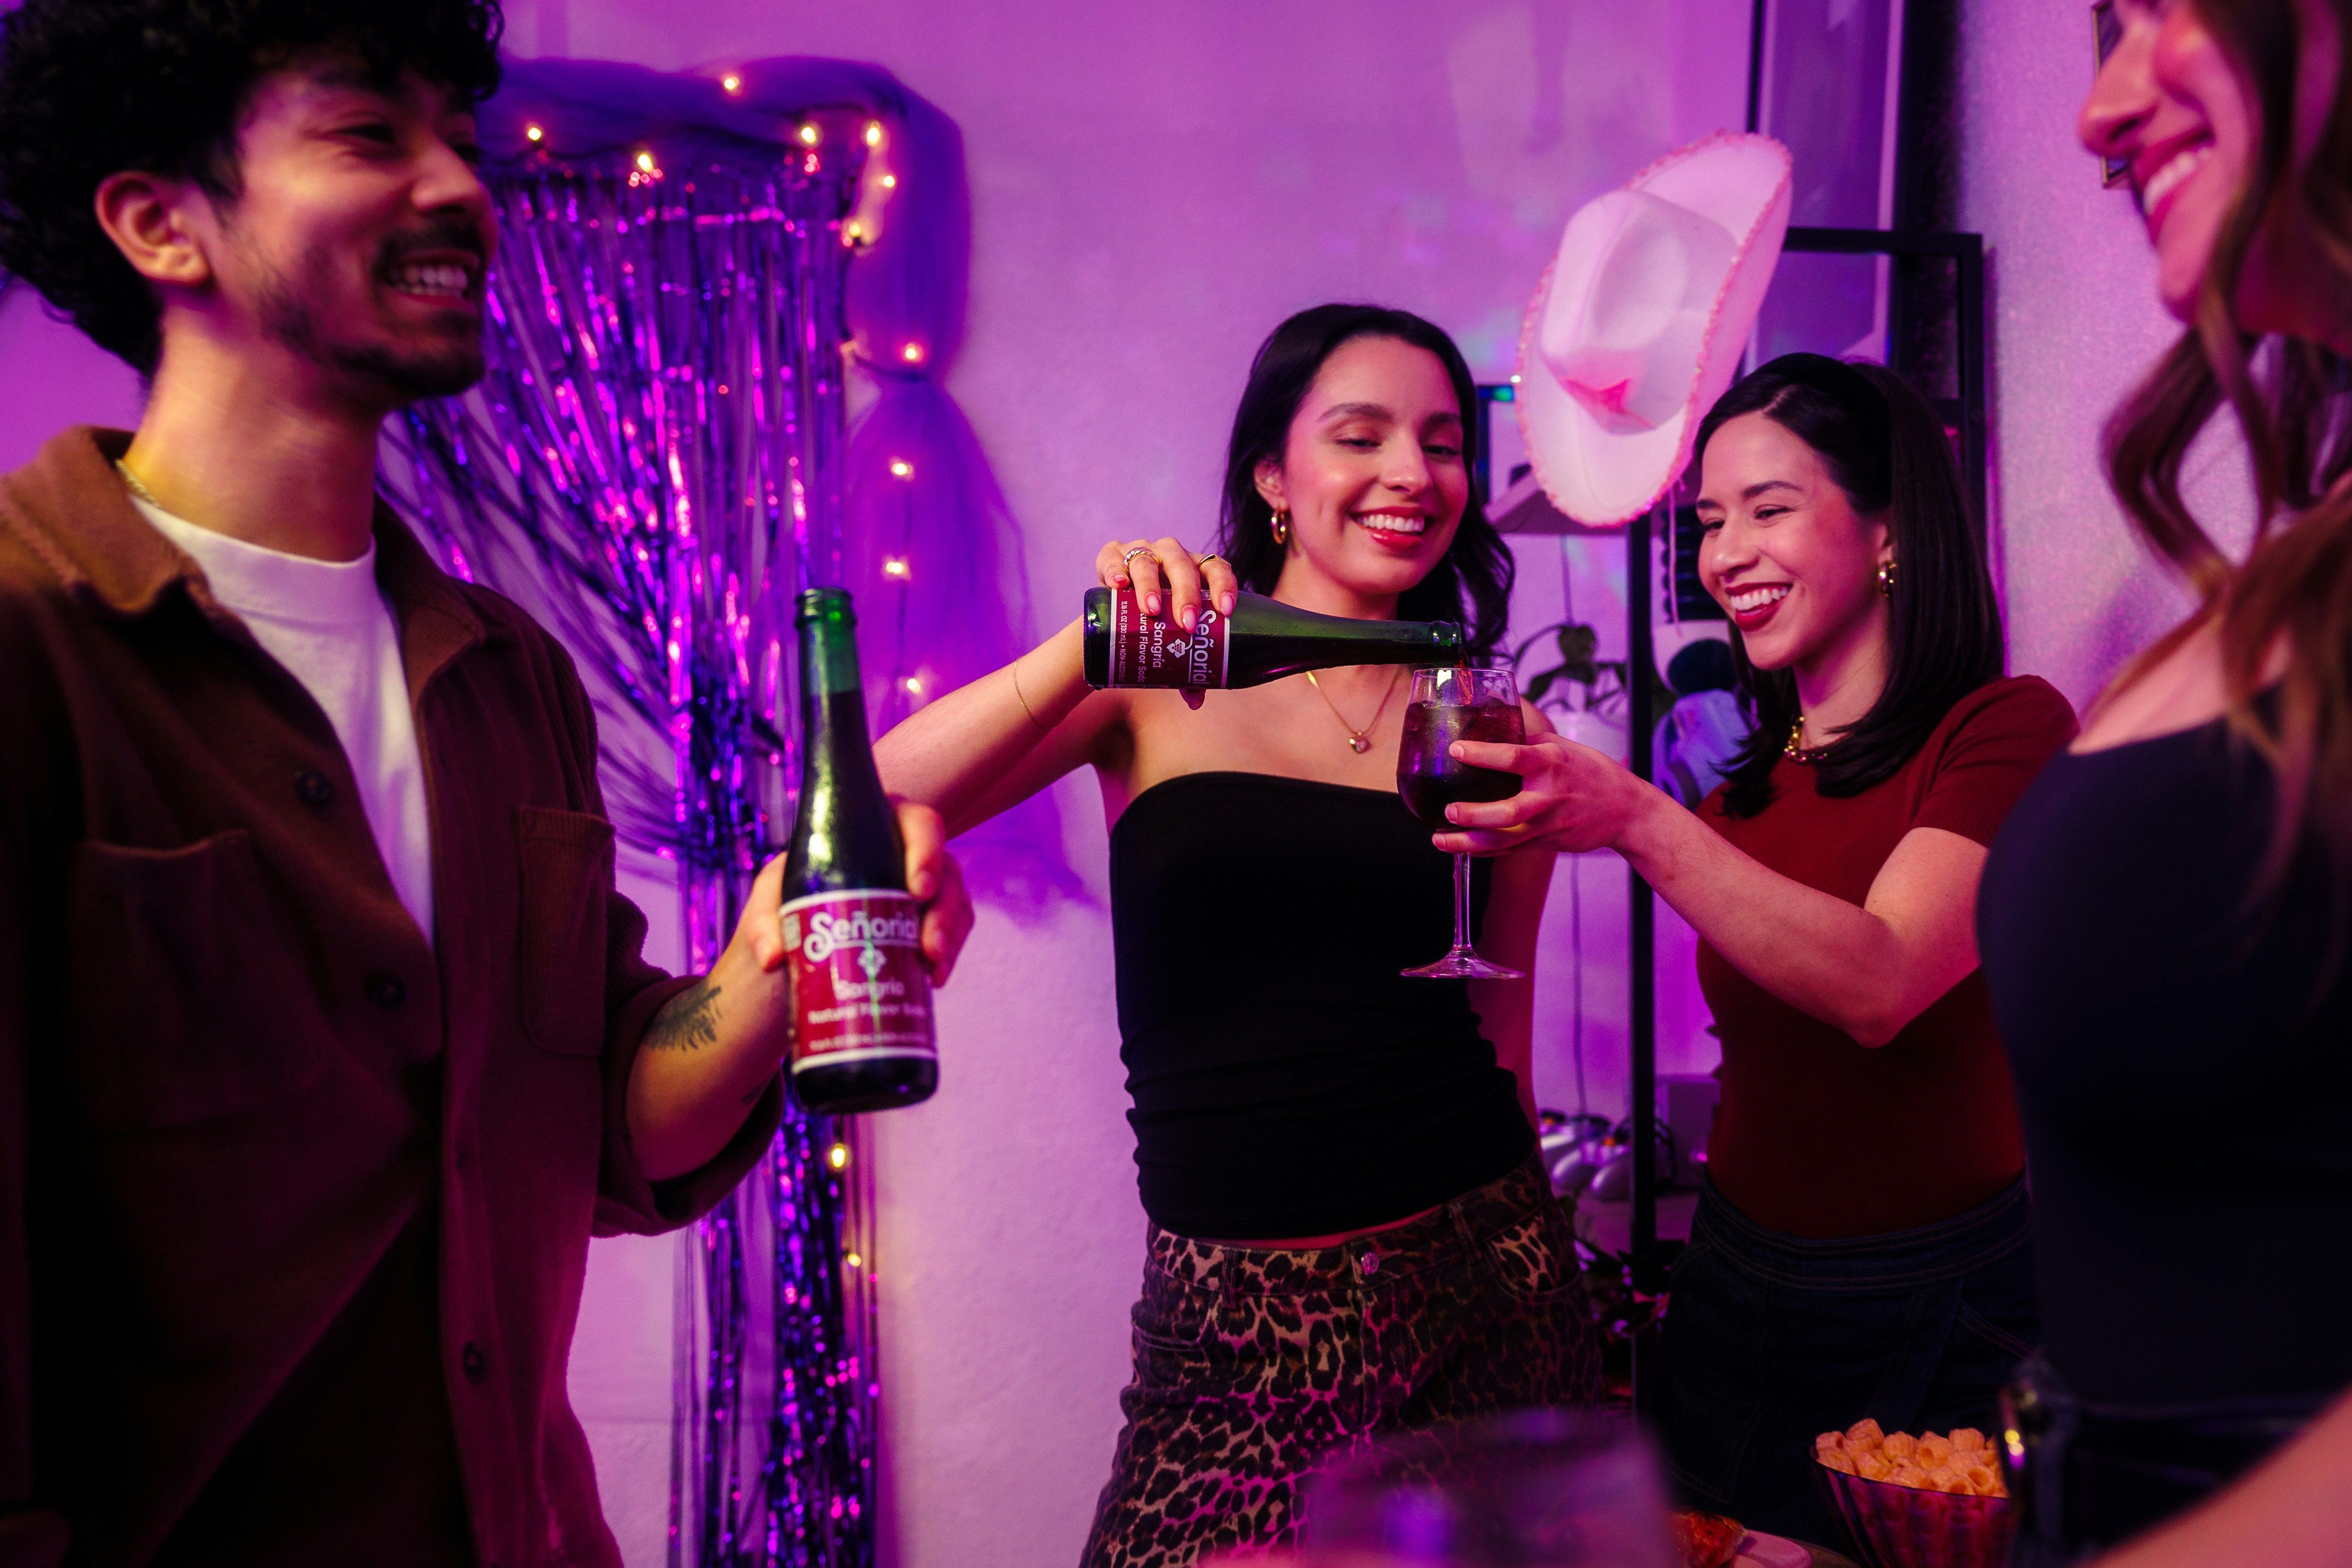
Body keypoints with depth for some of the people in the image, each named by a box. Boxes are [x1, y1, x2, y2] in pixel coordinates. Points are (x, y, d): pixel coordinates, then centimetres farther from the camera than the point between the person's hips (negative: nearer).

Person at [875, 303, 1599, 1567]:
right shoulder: (1159, 685, -2)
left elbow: (1500, 1032, 12)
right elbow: (869, 815, -15)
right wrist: (1090, 649, -25)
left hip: (1476, 1268, 3)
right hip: (1239, 1305, -2)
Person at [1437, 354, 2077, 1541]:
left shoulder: (2006, 730, -12)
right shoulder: (1750, 782, 8)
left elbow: (1880, 984, -28)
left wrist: (1636, 823, -36)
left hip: (1938, 1318, -6)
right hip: (1739, 1298, 6)